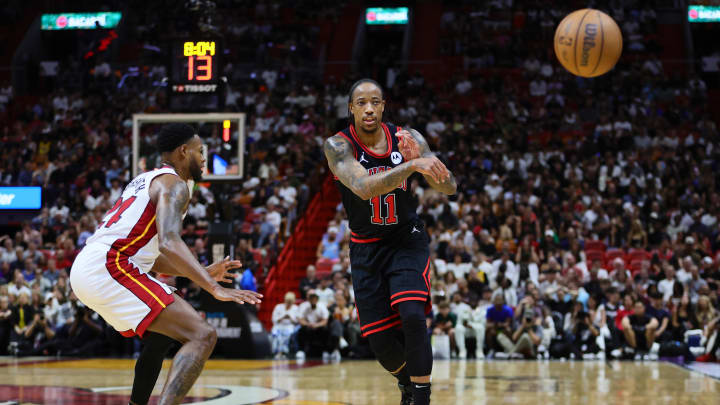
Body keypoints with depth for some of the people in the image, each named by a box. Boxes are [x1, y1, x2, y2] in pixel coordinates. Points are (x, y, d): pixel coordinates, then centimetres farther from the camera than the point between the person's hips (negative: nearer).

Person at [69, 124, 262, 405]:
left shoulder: (146, 181, 27)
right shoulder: (174, 184, -3)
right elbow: (169, 243, -22)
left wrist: (204, 273, 29)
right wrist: (215, 289, -28)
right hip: (109, 269, -10)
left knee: (160, 335, 33)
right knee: (202, 336, -16)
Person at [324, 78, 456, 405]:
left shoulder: (407, 139, -9)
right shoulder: (338, 146, -16)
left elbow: (450, 188, -10)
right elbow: (364, 188, -35)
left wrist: (424, 161, -30)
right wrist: (412, 166, -46)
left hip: (407, 240, 0)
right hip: (366, 248, 0)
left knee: (413, 317, -24)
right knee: (379, 341, 0)